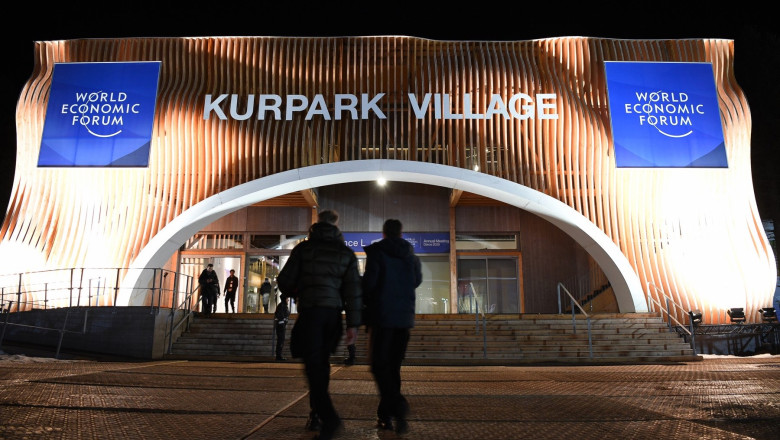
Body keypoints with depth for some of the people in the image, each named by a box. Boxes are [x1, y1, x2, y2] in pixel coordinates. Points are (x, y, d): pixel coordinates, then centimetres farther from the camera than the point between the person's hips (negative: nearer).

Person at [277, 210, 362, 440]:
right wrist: (353, 324, 2)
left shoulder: (303, 248, 2)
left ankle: (330, 420, -15)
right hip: (333, 312, 4)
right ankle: (317, 414, 24)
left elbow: (285, 281, 1)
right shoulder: (346, 253, 7)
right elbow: (353, 290, 1)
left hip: (309, 311, -3)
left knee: (313, 365, -3)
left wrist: (294, 293, 24)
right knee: (321, 363, 17)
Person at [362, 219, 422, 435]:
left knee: (379, 365, -1)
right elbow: (417, 280, 20)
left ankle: (397, 405, -21)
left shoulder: (376, 252, -5)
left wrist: (367, 303, 6)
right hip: (404, 316, 5)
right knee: (393, 366, 12)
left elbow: (369, 281, -12)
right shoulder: (411, 255, 9)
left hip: (382, 316, -4)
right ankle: (385, 415, 14)